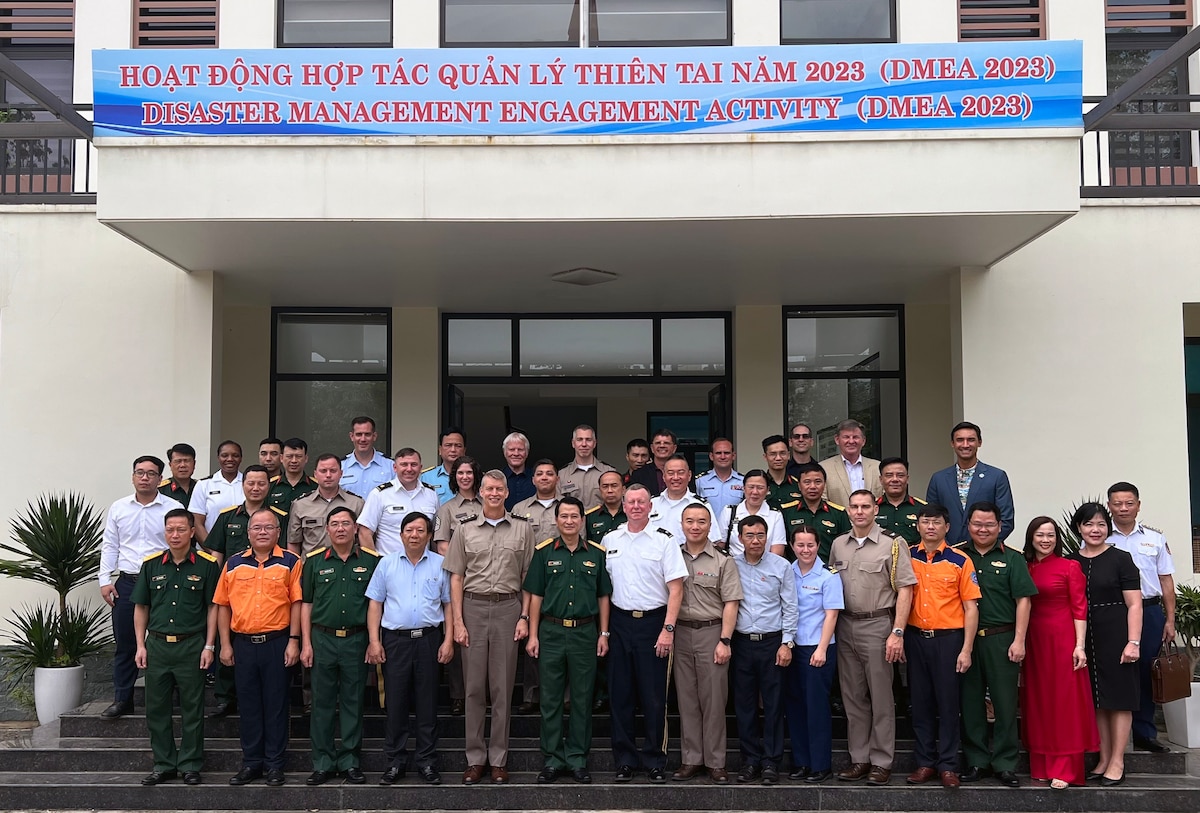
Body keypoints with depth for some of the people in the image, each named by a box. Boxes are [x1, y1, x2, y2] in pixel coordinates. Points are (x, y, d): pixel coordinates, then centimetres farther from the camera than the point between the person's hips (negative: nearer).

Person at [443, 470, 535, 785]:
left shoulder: (522, 530, 6)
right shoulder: (465, 531, 7)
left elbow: (528, 578, 6)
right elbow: (456, 578, 5)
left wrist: (524, 617, -2)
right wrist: (458, 622, -2)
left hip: (508, 608, 0)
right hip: (473, 608, 1)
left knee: (503, 687, 3)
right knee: (474, 687, 4)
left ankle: (499, 759, 12)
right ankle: (475, 758, 13)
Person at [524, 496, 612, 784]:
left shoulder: (596, 553, 5)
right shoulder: (544, 552, 3)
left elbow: (603, 597, 8)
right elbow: (535, 596, 4)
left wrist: (603, 634, 3)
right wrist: (533, 635, -2)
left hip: (585, 632, 0)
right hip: (551, 632, 0)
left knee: (582, 699, 6)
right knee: (551, 699, 5)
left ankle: (578, 760, 16)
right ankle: (553, 759, 15)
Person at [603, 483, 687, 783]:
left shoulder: (665, 540, -3)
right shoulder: (610, 540, 8)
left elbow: (676, 589, -6)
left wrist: (668, 629, -13)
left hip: (653, 622, -3)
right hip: (620, 621, 3)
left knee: (654, 697, 0)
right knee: (620, 694, 7)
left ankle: (655, 761, 13)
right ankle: (625, 760, 17)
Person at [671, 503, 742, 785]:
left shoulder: (723, 562, 1)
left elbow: (730, 604, -3)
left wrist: (725, 641, -10)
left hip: (711, 633, -3)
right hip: (680, 633, 3)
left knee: (713, 698, 1)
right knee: (686, 698, 7)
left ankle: (715, 762, 9)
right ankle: (691, 760, 15)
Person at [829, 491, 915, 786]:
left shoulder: (892, 544, -5)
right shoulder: (838, 545, 10)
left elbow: (905, 590, -8)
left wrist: (897, 633, -15)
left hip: (878, 625, -5)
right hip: (845, 626, 5)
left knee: (881, 697, 1)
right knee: (853, 696, 10)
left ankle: (881, 762, 10)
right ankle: (859, 759, 19)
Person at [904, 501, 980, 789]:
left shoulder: (960, 561, -2)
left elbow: (971, 608, -3)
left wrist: (966, 650, -8)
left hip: (948, 638, -2)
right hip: (915, 637, 2)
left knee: (948, 703, 2)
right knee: (920, 702, 8)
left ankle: (948, 765, 12)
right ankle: (925, 762, 18)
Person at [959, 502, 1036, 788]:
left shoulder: (1012, 558, 3)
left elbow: (1023, 600, 0)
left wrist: (1019, 641, -8)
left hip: (1001, 639, -2)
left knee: (1005, 702, 1)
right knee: (970, 702, 7)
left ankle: (1005, 764, 11)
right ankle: (976, 762, 17)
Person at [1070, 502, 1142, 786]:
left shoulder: (1120, 559, -3)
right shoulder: (1071, 562, 8)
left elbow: (1134, 605, -6)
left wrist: (1133, 642, -13)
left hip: (1115, 636, -4)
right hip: (1084, 638, 4)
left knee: (1118, 697, 1)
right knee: (1096, 699, 9)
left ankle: (1117, 762, 9)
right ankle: (1104, 759, 18)